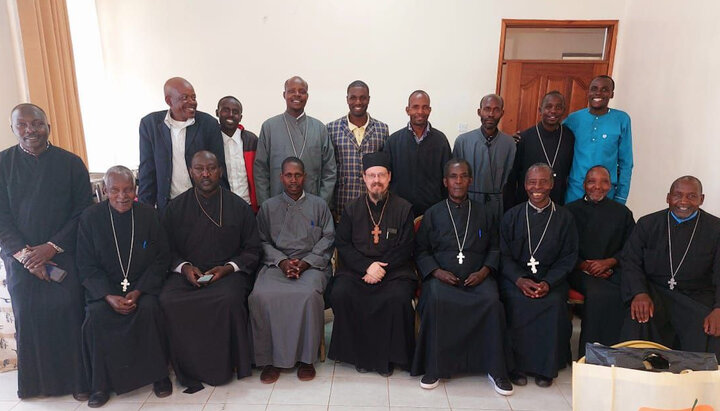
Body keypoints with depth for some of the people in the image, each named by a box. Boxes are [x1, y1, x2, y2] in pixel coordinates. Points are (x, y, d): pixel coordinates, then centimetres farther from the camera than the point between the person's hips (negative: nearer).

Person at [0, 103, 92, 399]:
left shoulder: (70, 163, 1)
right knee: (28, 316, 2)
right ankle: (36, 381, 20)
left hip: (63, 254, -1)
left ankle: (78, 379, 7)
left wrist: (52, 247, -10)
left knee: (68, 313, -7)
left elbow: (83, 210, -1)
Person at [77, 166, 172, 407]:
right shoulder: (90, 217, -1)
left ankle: (158, 374, -9)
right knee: (95, 316, -27)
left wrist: (138, 292, -13)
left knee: (149, 309, -29)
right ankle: (101, 383, -6)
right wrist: (109, 296, -16)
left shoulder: (148, 214, -1)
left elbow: (161, 259, 0)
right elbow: (87, 265, -1)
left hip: (143, 285, 0)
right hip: (104, 287, 1)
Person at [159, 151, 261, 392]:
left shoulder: (239, 206, 6)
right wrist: (184, 267, -8)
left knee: (229, 300, -34)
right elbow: (168, 249, 12)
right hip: (187, 273, 2)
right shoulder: (176, 207, 12)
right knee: (167, 301, -28)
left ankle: (224, 366, -11)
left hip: (228, 272, -2)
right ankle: (189, 370, -10)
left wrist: (227, 268, -9)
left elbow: (252, 250, 6)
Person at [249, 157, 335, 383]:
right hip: (277, 263, 2)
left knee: (309, 294, -34)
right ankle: (269, 358, -14)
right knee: (260, 295, -29)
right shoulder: (269, 206, 16)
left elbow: (327, 238, 6)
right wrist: (282, 261, -9)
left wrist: (305, 263, -8)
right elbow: (263, 241, 10)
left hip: (312, 264, -1)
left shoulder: (318, 205, 14)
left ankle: (306, 357, -16)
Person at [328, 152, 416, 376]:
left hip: (394, 270, -1)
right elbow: (342, 244, 4)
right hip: (356, 269, 2)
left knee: (398, 298, -30)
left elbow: (406, 248, 1)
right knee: (340, 294, -26)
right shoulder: (352, 209, 12)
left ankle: (390, 355, -7)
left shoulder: (403, 208, 6)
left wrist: (380, 268, -11)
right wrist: (367, 266, -11)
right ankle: (359, 353, -8)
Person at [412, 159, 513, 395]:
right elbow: (420, 250, 10)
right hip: (442, 276, -1)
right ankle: (434, 368, -18)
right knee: (436, 300, -33)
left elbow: (494, 248, 15)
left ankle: (495, 370, -14)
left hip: (477, 277, 1)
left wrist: (485, 271, -4)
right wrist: (436, 271, -7)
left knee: (492, 301, -30)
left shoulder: (482, 212, 17)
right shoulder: (433, 213, 15)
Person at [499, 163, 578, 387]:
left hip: (551, 279, 0)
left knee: (554, 303, -29)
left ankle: (545, 366, -10)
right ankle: (518, 364, -14)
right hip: (516, 277, 0)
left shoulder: (564, 218, 8)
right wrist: (519, 280, -14)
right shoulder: (511, 216, 8)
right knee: (517, 301, -30)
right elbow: (504, 255, 3)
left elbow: (568, 257, 3)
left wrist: (548, 283, -13)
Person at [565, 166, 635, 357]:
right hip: (580, 270, -2)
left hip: (612, 270, 2)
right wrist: (584, 265, -11)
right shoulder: (571, 210, 11)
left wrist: (608, 262, -9)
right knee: (599, 292, -33)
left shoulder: (622, 212, 16)